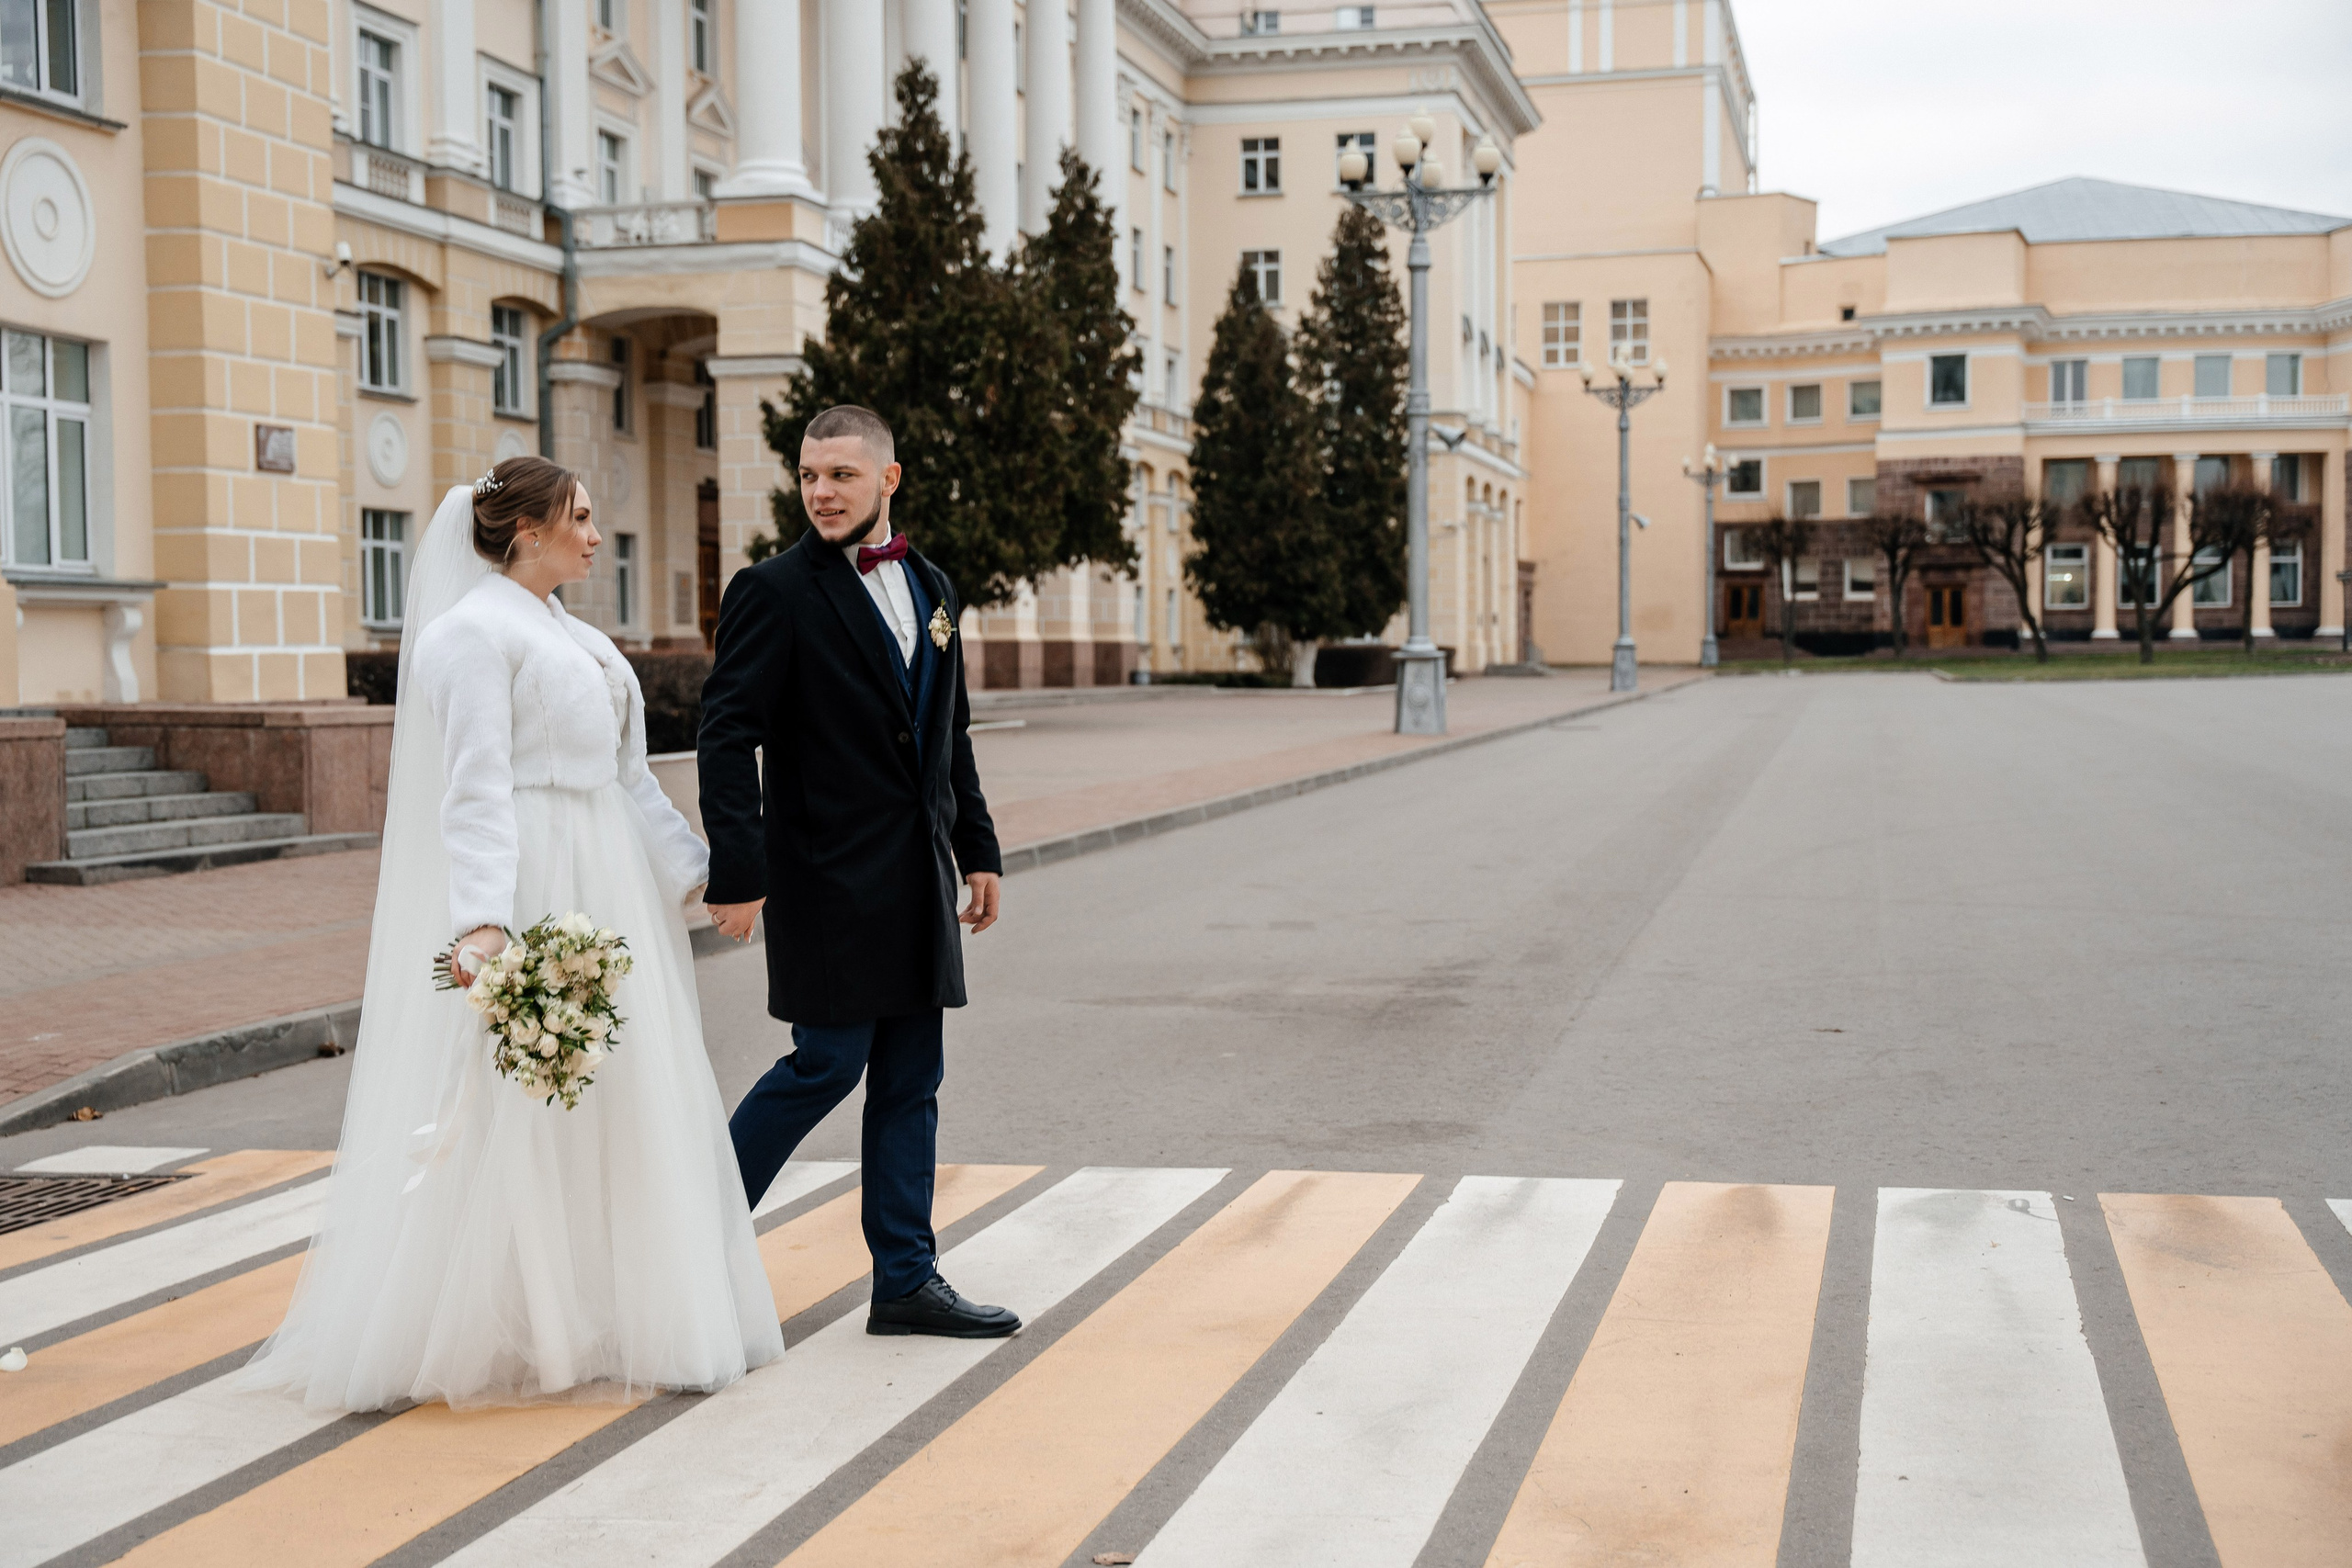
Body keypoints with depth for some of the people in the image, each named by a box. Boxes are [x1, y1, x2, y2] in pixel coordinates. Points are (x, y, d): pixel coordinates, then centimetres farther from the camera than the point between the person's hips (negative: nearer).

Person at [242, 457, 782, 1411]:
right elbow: (476, 789, -19)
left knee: (609, 1105, 11)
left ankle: (597, 1318, 21)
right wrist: (482, 923, -29)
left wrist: (702, 873, 18)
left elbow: (626, 779, 21)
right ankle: (490, 1332, 6)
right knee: (508, 1118, -4)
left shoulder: (574, 637, 18)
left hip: (605, 887, 9)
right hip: (526, 891, -9)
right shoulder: (475, 631, -10)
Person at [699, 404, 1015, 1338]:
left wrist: (977, 847, 16)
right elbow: (728, 737, -13)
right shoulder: (773, 593, -8)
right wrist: (738, 872, -21)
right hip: (830, 878, -7)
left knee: (911, 1082, 9)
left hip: (918, 876, 7)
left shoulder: (929, 587, 13)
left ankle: (906, 1283, 16)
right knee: (826, 1065, -4)